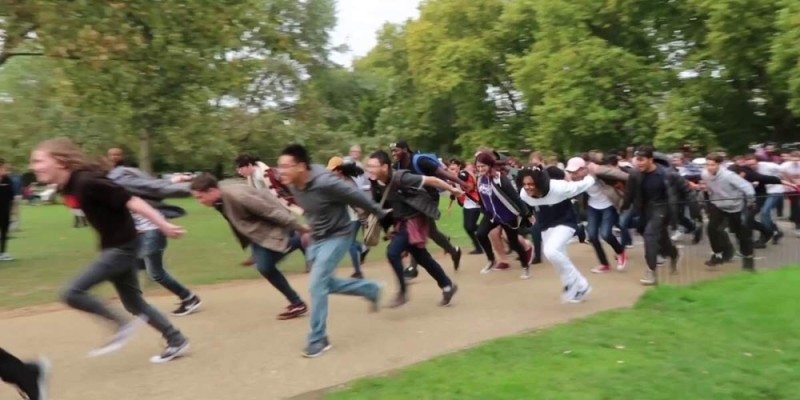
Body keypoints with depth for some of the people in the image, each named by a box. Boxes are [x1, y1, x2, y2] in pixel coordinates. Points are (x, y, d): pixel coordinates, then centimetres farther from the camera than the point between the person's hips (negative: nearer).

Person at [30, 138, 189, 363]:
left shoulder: (87, 182, -23)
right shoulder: (70, 186, 5)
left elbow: (130, 201, -24)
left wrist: (163, 225, -24)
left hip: (122, 247, -10)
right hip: (113, 247, 10)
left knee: (72, 293, -12)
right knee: (133, 302, 15)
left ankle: (122, 325, 3)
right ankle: (176, 341, 24)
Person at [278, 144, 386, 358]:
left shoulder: (325, 183, -32)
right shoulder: (292, 184, -9)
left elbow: (357, 197, -19)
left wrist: (381, 215, -7)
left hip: (337, 236, -8)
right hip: (316, 238, 8)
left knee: (317, 285, -13)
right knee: (324, 283, 14)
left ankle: (318, 339, 3)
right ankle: (370, 289, 34)